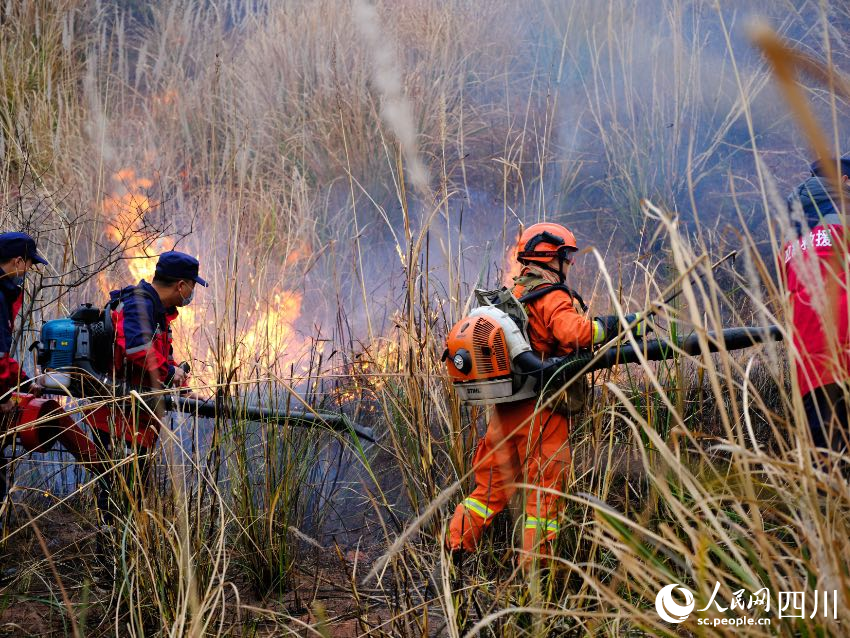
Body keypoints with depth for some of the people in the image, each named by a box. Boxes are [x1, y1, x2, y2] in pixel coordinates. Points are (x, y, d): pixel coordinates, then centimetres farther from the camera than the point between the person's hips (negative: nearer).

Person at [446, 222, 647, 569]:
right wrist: (622, 323, -21)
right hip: (540, 409, -8)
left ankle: (454, 547, 16)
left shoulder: (510, 296, 14)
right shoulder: (552, 297, -11)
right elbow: (574, 333, -28)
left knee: (493, 484, 17)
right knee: (546, 487, 3)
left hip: (505, 407, 8)